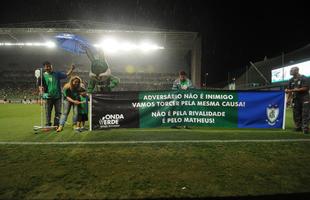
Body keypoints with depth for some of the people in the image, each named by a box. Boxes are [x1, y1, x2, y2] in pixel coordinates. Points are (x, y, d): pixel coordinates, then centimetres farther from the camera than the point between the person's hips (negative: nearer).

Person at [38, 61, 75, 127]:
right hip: (48, 97, -1)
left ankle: (56, 125, 14)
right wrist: (43, 93, -21)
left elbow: (67, 74, 8)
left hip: (57, 96, 1)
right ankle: (48, 125, 18)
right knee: (48, 112, 7)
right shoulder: (43, 76, 1)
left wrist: (71, 69, -9)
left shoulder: (57, 74, 8)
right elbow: (40, 86, -3)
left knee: (58, 112, 4)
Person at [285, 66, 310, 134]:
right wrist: (288, 99, 2)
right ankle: (298, 127, 13)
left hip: (304, 99, -5)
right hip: (296, 99, 5)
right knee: (296, 114, 5)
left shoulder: (304, 78, -6)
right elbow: (289, 90, 10)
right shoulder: (291, 80, 9)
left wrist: (294, 90, -20)